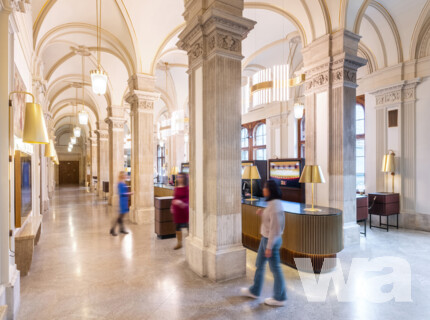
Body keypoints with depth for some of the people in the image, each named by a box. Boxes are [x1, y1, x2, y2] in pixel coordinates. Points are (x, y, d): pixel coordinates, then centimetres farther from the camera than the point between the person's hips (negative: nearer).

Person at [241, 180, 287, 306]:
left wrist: (269, 247, -19)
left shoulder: (274, 205, -25)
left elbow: (274, 228, -24)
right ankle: (254, 291, 37)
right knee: (259, 265, 20)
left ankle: (279, 298, 27)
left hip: (271, 240, -10)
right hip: (267, 238, 10)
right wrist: (262, 213, 2)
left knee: (275, 269, 8)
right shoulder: (274, 203, 5)